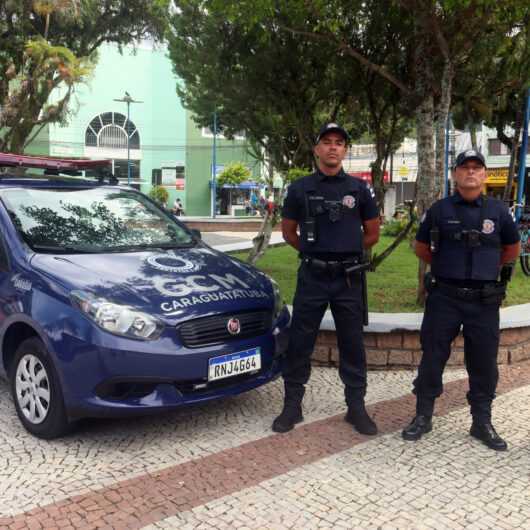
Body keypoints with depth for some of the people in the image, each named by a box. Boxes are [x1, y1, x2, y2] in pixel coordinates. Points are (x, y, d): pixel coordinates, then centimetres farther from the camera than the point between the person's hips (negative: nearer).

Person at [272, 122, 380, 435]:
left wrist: (345, 252, 10)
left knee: (353, 345, 8)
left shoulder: (358, 189, 4)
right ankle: (292, 406, 17)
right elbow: (289, 232, 12)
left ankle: (356, 406, 21)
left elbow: (372, 234, 11)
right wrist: (314, 252, 10)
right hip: (312, 277, 0)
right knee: (299, 344, 4)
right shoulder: (300, 188, 3)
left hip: (348, 278, 1)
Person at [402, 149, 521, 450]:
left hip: (485, 300, 1)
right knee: (432, 358, 5)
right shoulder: (440, 210, 1)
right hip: (443, 297, -1)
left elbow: (512, 250, 17)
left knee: (484, 363, 8)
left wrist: (488, 267, 15)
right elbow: (422, 248, 12)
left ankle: (482, 422, 23)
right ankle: (423, 417, 19)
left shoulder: (498, 210, 3)